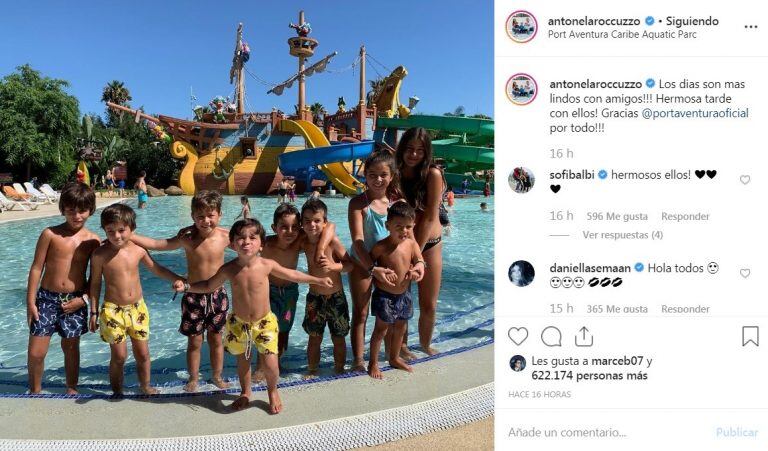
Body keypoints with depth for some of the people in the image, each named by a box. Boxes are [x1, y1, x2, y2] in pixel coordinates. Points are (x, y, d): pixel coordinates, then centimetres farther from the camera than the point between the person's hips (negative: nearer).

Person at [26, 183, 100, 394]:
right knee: (35, 353, 0)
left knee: (71, 347, 15)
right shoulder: (50, 234, -7)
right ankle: (35, 391, 25)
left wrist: (83, 299, -7)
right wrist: (31, 302, -5)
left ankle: (72, 389, 34)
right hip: (47, 298, -1)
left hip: (75, 301, 1)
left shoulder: (93, 240, -3)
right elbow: (36, 268, -4)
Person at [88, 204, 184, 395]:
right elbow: (95, 284, -2)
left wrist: (181, 280, 10)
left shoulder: (138, 250, -4)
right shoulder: (100, 254, -11)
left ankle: (145, 386, 31)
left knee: (142, 353, 10)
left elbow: (156, 268, 11)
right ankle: (117, 391, 24)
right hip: (113, 310, -3)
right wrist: (94, 312, 1)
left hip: (137, 308, 3)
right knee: (119, 356, 2)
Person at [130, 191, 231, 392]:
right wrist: (128, 236, -17)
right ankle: (193, 378, 31)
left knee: (216, 338, 14)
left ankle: (217, 375, 34)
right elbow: (155, 244, -13)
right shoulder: (187, 238, -15)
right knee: (194, 341, 11)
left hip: (218, 295, 1)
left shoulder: (225, 236, -12)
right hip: (193, 297, -1)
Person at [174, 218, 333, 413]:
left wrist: (318, 280, 5)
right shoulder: (228, 269, -14)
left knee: (270, 363, -5)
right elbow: (208, 286, 4)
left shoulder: (267, 265, -16)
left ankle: (273, 392, 27)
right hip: (238, 323, 1)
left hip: (265, 323, -1)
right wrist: (186, 286, -10)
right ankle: (245, 392, 45)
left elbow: (292, 275, 0)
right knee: (242, 360, 18)